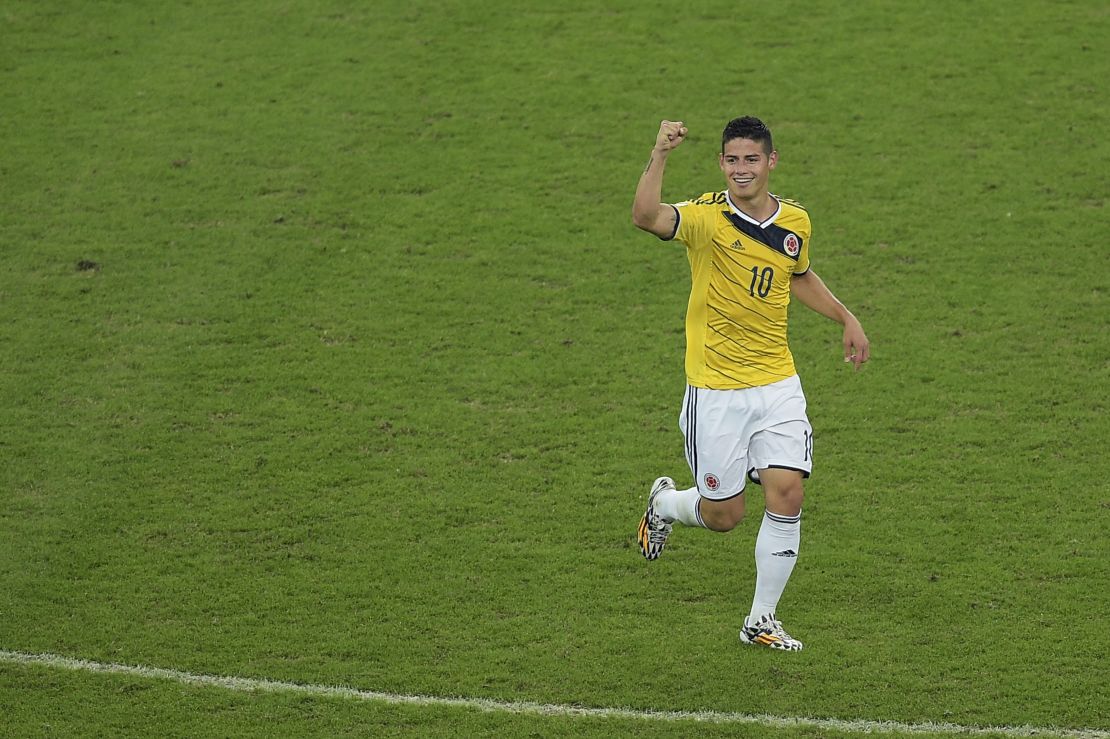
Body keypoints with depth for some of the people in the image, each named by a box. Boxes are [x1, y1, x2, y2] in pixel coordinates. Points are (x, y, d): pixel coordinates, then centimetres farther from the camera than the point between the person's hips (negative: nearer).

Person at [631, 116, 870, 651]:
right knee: (723, 515, 3)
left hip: (777, 384, 4)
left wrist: (845, 318, 23)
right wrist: (660, 155, -45)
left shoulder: (795, 221, 4)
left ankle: (761, 620, 8)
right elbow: (646, 217, -35)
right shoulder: (706, 217, -14)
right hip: (715, 390, -4)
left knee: (786, 496, -9)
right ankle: (664, 504, 40)